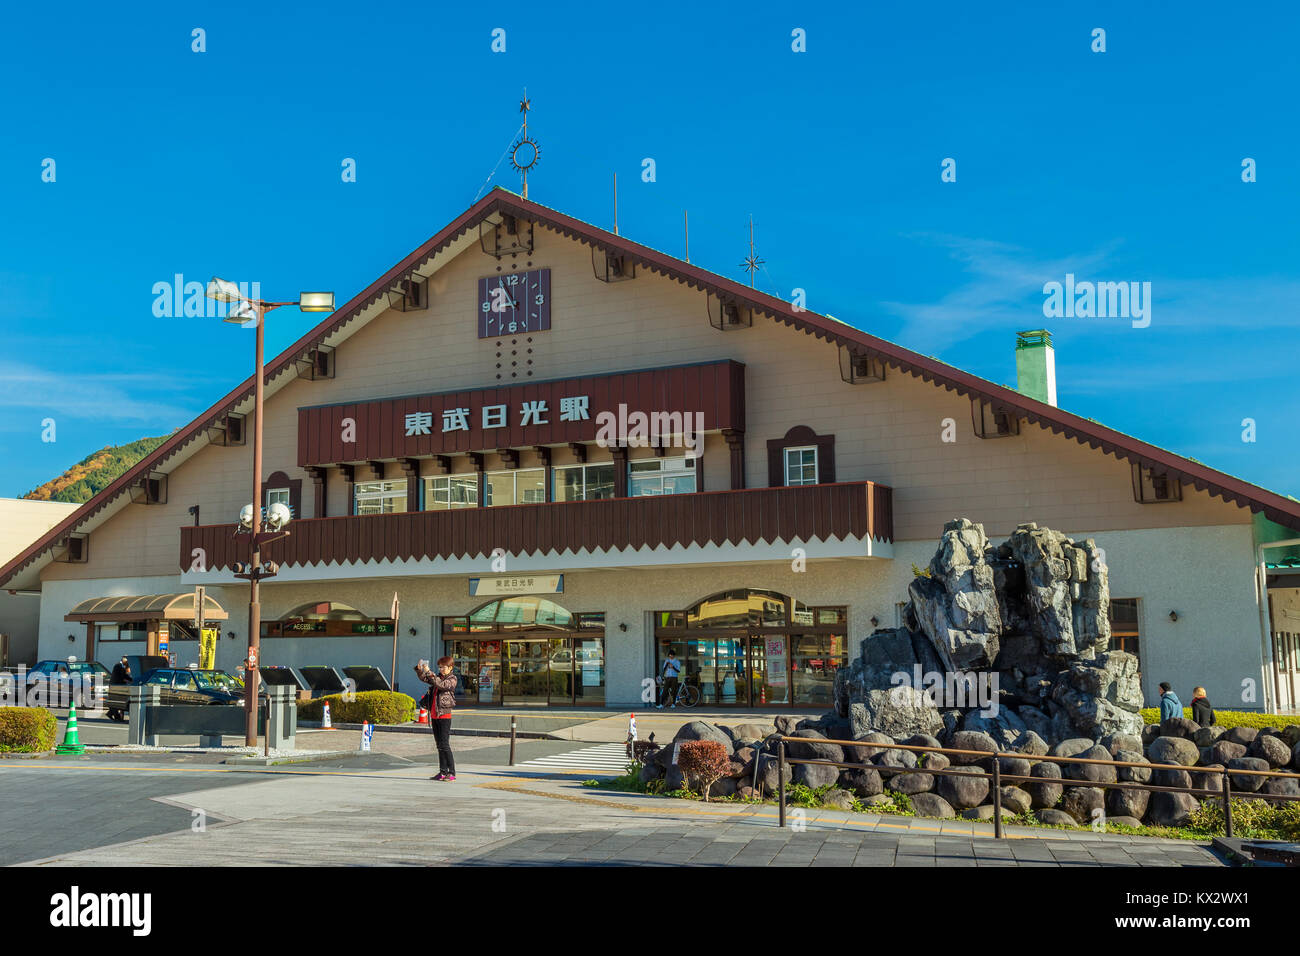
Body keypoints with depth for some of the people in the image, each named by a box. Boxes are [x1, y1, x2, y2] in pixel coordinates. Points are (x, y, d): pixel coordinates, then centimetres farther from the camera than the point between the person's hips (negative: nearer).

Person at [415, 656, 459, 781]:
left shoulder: (452, 679, -5)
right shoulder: (437, 677, 16)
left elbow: (441, 684, -21)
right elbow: (423, 678, 13)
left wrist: (428, 672, -23)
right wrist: (419, 669, -7)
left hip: (444, 714, -7)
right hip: (434, 714, 7)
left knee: (444, 744, -11)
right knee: (439, 745, 9)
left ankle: (451, 772, -8)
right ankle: (443, 772, 14)